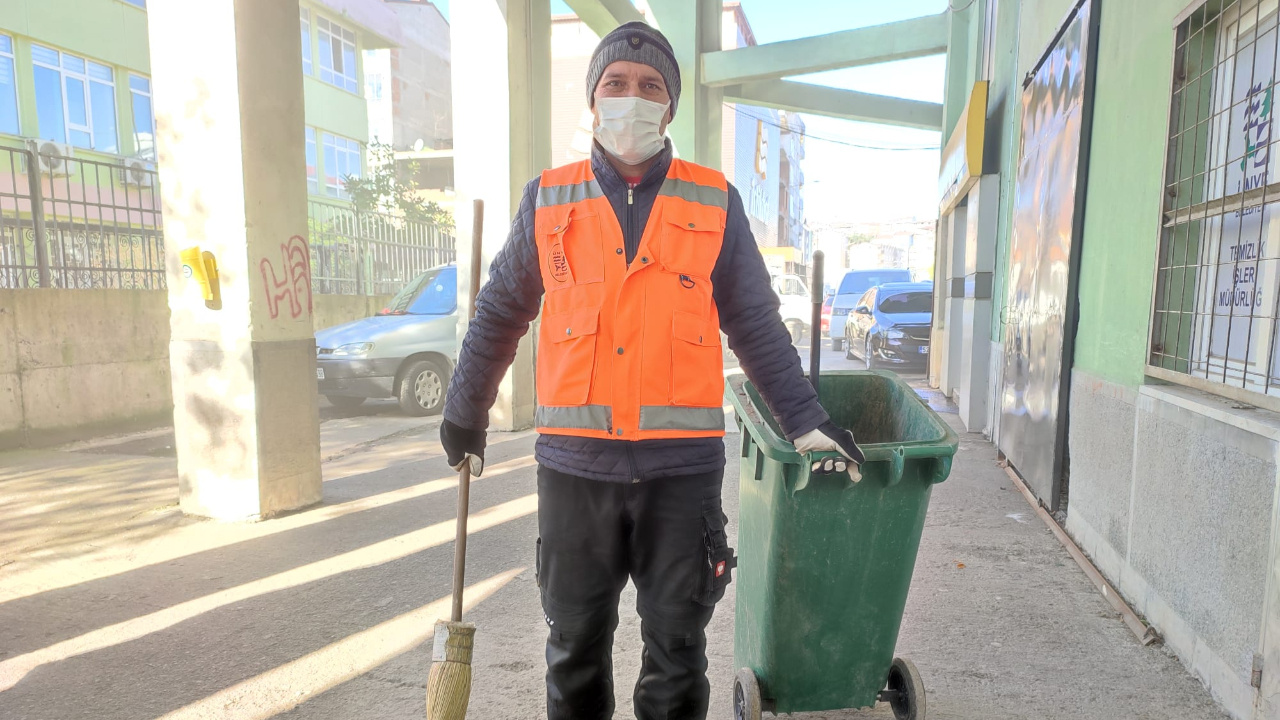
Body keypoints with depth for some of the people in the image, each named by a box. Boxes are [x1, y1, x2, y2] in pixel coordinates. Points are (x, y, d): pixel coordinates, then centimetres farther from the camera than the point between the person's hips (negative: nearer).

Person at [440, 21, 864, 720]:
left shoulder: (715, 203, 4)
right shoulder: (547, 199, 6)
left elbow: (756, 326, 8)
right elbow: (499, 314, 13)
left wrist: (806, 420, 4)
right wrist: (464, 415, 18)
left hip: (681, 467, 0)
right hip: (574, 465, 1)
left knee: (676, 648, 14)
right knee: (575, 646, 17)